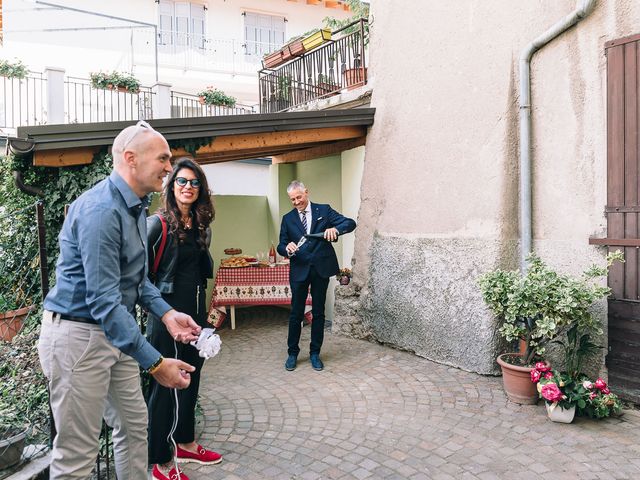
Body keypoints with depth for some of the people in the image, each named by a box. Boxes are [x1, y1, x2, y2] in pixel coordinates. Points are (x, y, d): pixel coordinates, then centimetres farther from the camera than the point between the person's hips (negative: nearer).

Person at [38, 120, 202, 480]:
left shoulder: (135, 206, 7)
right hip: (78, 334, -9)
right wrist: (156, 364, -27)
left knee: (134, 425, 19)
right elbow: (104, 301, -28)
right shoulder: (101, 210, -24)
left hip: (114, 330, 9)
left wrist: (167, 314, 0)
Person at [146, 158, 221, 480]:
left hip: (195, 313, 7)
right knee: (164, 385, 5)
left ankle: (185, 444, 37)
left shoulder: (201, 227, 9)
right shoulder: (158, 224, -11)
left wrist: (203, 313, 14)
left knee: (190, 380, 18)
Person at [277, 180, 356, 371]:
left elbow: (350, 223, -5)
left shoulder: (324, 210, 2)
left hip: (321, 269, 0)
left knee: (318, 313, 9)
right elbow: (281, 246, 5)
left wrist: (335, 228, -26)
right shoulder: (287, 219, 7)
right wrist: (287, 249, -20)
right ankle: (292, 353, 21)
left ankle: (315, 353, 22)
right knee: (296, 313, 5)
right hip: (299, 270, 1)